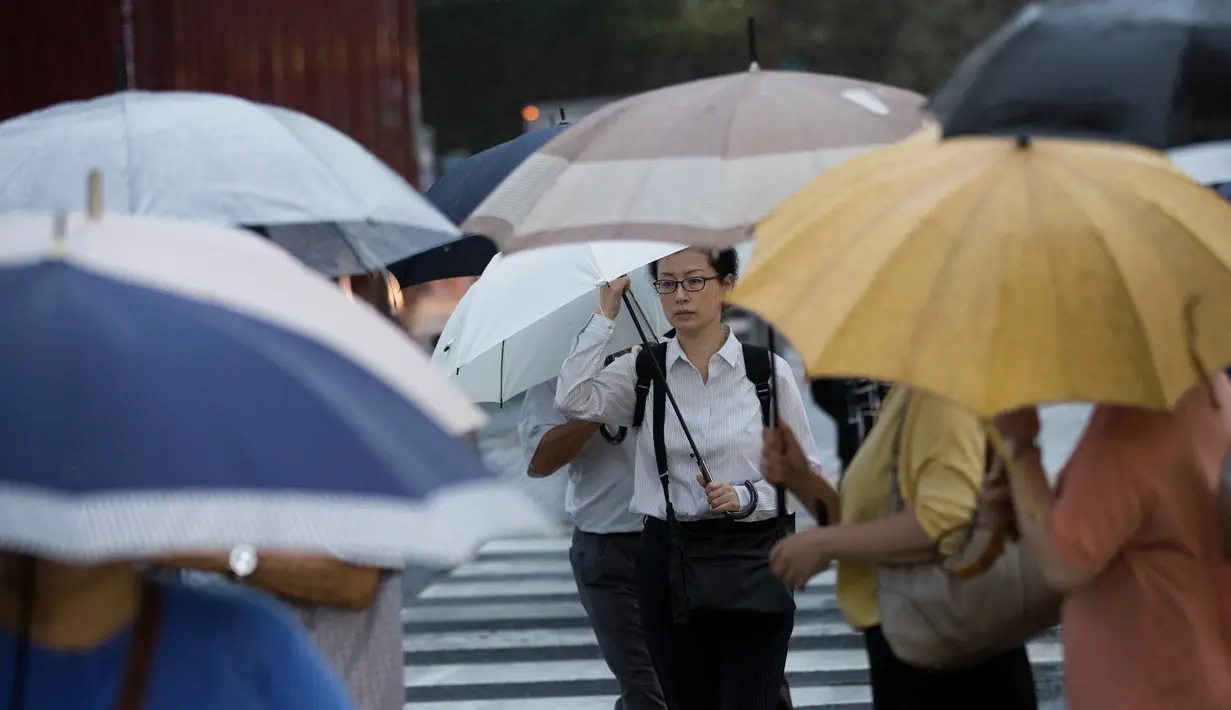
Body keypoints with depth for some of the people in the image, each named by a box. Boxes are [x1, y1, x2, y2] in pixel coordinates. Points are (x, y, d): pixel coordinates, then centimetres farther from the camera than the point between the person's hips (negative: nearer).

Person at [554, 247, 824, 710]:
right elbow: (574, 401, -13)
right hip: (668, 562, 2)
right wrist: (606, 312, -7)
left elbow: (808, 473, 4)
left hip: (750, 563, -2)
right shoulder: (642, 370, 5)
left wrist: (747, 497, -13)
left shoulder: (769, 371, 1)